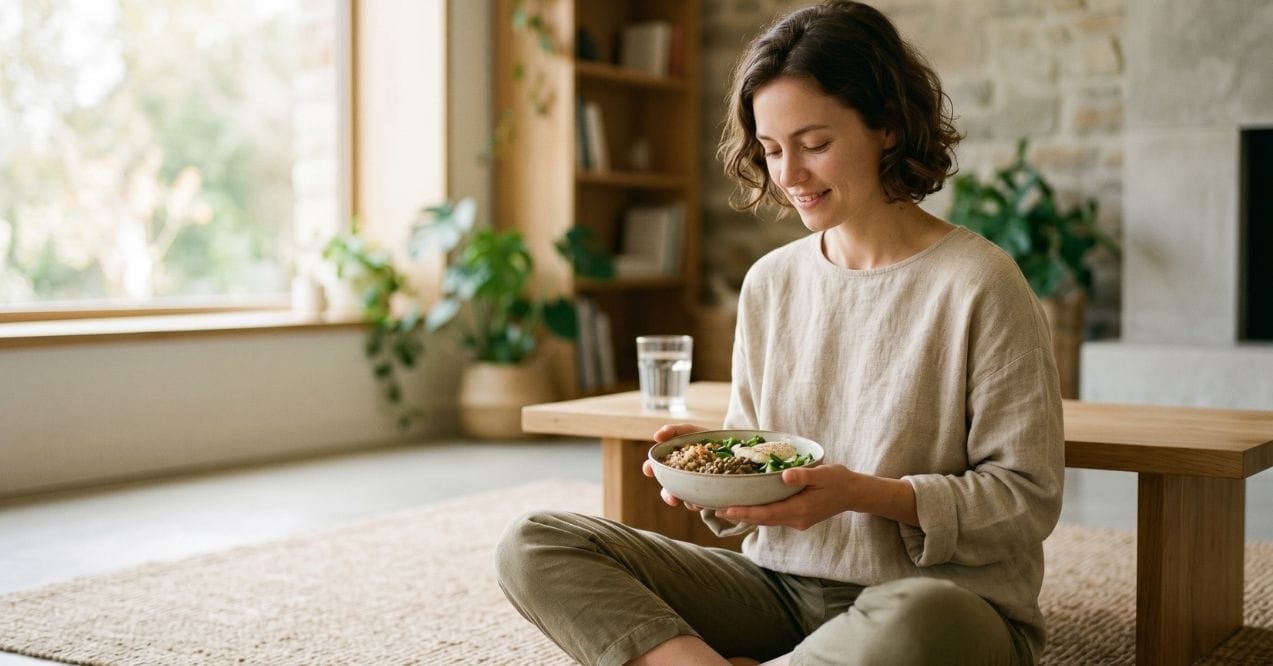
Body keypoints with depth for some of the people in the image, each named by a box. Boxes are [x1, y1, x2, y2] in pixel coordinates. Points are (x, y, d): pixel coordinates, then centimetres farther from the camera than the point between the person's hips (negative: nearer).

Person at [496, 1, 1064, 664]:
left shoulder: (979, 285, -9)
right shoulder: (769, 283, 9)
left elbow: (1029, 497, -8)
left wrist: (865, 493, -21)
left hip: (945, 599, -4)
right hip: (781, 584, 5)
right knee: (532, 547, -9)